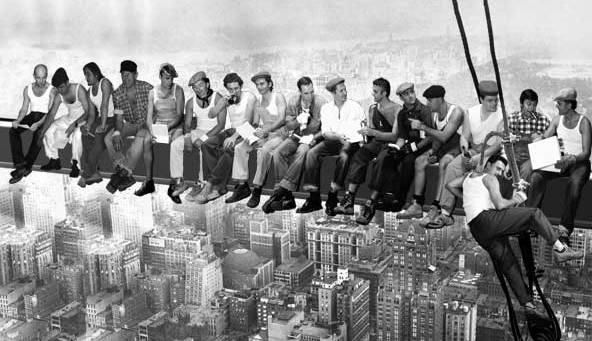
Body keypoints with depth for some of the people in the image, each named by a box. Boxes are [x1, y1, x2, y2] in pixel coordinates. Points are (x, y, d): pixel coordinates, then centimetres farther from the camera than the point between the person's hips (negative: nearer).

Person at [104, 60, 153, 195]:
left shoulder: (147, 88, -12)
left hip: (146, 124, -4)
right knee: (108, 138, -20)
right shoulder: (118, 94, -2)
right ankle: (126, 176, -25)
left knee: (141, 138, -39)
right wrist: (117, 133, -20)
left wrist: (145, 125, -28)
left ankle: (123, 172, -34)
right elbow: (119, 118, -1)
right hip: (128, 124, 4)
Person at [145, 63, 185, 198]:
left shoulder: (178, 90, -1)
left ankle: (173, 186, -31)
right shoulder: (153, 93, 6)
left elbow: (179, 115, -7)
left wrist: (168, 127, -25)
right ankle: (148, 181, -20)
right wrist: (151, 132, -20)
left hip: (175, 126, -2)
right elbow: (149, 116, 0)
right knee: (146, 141, -28)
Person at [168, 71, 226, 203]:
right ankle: (178, 181, -14)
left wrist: (203, 138, -26)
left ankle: (201, 186, -28)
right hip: (198, 131, 5)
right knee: (175, 144, -16)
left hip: (215, 133, -5)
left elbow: (221, 124, -18)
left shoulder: (218, 99, -13)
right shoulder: (191, 102, 4)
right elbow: (187, 124, 6)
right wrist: (187, 138, -17)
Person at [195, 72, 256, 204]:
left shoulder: (249, 97, -8)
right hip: (232, 130, 6)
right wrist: (223, 102, -10)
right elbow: (212, 115, 6)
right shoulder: (228, 99, 12)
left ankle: (209, 185, -28)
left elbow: (248, 121, -17)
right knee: (207, 145, -19)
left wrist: (234, 137, -27)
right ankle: (219, 187, -25)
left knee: (228, 149, -36)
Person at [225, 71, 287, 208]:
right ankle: (242, 186, -16)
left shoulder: (278, 97, -4)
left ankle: (257, 190, -31)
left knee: (264, 151, -36)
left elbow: (281, 119, -15)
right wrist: (253, 131, -9)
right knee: (239, 148, -16)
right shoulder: (258, 101, 16)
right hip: (262, 134, 6)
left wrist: (266, 130, -25)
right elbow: (255, 122, 14)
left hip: (278, 134, -6)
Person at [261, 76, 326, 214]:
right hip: (296, 136, 4)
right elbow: (288, 126, 8)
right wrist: (298, 121, -14)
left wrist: (313, 137, -20)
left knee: (301, 152, -38)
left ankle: (281, 191, -35)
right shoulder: (293, 102, 1)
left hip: (313, 138, -4)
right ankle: (287, 197, -28)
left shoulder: (321, 103, -11)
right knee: (278, 152, -25)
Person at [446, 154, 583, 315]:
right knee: (534, 214, -9)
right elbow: (499, 204, -9)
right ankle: (560, 249, -16)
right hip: (487, 218, -8)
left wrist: (467, 199, 34)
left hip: (477, 232, 8)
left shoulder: (470, 175, 26)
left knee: (507, 262, 7)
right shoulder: (490, 178, 2)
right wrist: (515, 201, 8)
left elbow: (450, 185, 32)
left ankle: (526, 301, 4)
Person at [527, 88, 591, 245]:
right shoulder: (557, 120, 8)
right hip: (560, 161, 5)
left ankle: (565, 229, -34)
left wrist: (571, 159, -33)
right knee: (537, 176, -24)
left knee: (574, 184, -37)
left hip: (579, 162, -4)